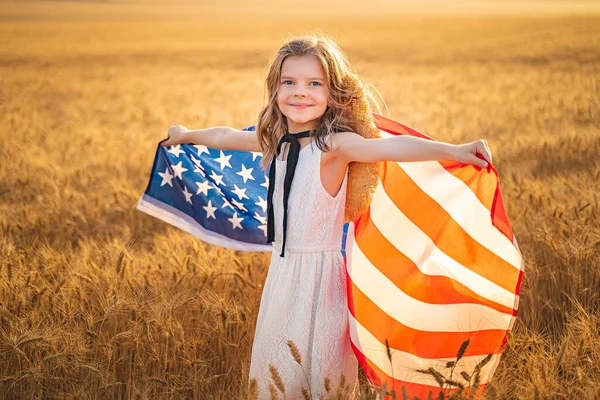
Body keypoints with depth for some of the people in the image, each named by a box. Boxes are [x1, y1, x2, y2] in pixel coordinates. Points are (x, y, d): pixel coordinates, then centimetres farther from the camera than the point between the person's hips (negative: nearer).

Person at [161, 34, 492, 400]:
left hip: (322, 268, -6)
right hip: (283, 264, 6)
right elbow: (227, 136, 24)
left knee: (321, 363, -1)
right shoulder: (274, 140, 5)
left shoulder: (335, 143, -16)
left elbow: (388, 147, -33)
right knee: (277, 362, 15)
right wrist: (187, 135, 41)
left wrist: (453, 151, -48)